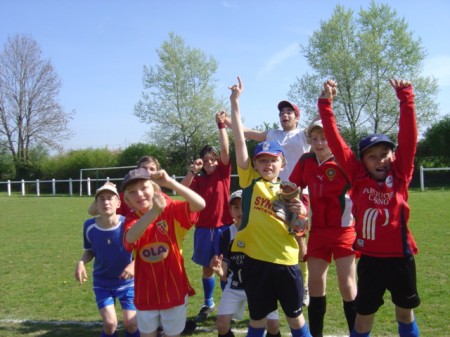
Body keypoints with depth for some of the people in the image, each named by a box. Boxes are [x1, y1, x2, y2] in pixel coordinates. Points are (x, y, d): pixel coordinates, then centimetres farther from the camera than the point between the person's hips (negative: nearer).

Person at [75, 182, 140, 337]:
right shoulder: (89, 226, -15)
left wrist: (134, 264, -29)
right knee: (110, 324, -8)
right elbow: (89, 251, 3)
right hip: (102, 283, 1)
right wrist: (81, 262, -18)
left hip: (127, 282, -1)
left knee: (131, 323, -2)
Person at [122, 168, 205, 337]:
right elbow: (130, 238, -32)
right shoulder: (131, 219, -7)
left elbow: (200, 204, -29)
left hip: (174, 290, -1)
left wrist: (169, 182, -38)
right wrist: (155, 211, -48)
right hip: (146, 293, 2)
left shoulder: (171, 211, -11)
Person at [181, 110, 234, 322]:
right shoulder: (198, 179, 6)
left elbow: (225, 150, -13)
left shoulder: (223, 172, 1)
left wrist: (221, 125, -15)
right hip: (203, 228, 3)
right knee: (207, 267, 12)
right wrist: (192, 171, -23)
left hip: (223, 227, -2)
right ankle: (208, 304, 27)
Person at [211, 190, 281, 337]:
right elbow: (224, 274, -11)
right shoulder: (226, 234, -11)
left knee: (273, 325, -13)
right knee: (222, 324, -11)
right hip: (235, 287, 2)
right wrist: (218, 270, -34)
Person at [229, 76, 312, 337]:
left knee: (295, 316, 15)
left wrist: (301, 215, -14)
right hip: (255, 259, -1)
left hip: (286, 260, 1)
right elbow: (240, 141, -6)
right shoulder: (250, 180, 0)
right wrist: (235, 101, -10)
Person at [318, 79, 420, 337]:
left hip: (401, 256, 1)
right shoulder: (358, 177, -3)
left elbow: (408, 137, -9)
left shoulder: (400, 175, -2)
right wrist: (326, 104, -10)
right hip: (370, 258, -1)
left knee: (406, 312, 19)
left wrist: (405, 97, -13)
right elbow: (336, 143, -6)